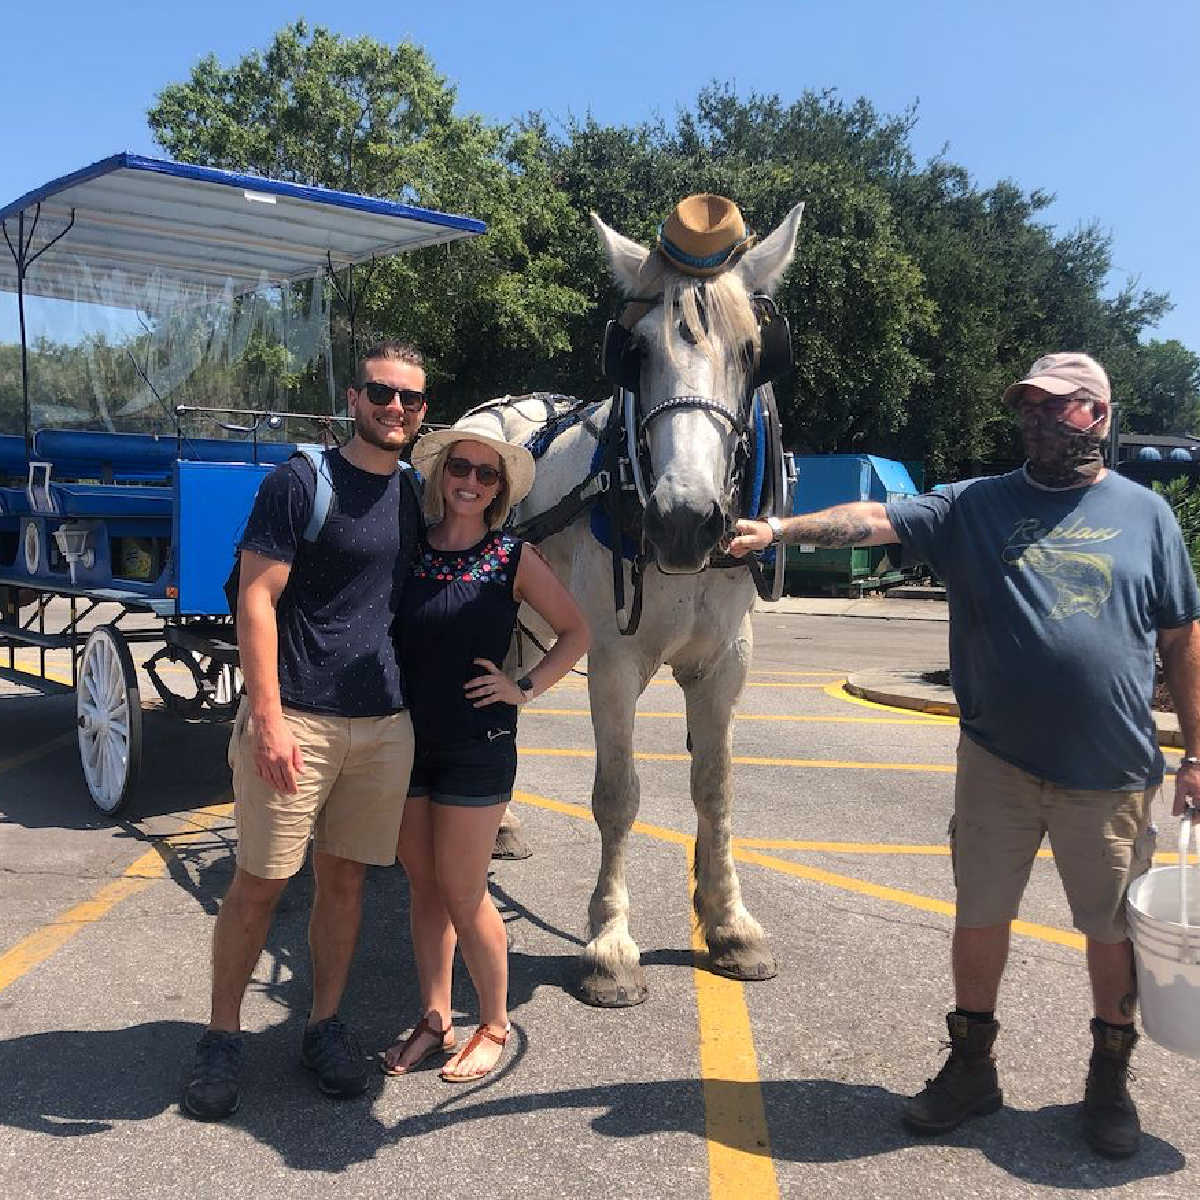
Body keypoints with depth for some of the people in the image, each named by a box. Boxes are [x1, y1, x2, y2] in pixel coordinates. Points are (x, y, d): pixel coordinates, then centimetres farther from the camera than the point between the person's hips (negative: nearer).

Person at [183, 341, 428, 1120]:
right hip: (297, 719, -5)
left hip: (385, 725, 5)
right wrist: (268, 718, -17)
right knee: (261, 883, 4)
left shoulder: (414, 497, 11)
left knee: (345, 880, 13)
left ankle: (325, 1026, 28)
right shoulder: (300, 482, -6)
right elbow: (256, 600, -11)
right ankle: (223, 1037, 21)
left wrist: (419, 707, 16)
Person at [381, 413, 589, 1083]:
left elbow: (576, 633, 3)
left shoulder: (513, 559, -6)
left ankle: (495, 1027, 23)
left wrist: (525, 691, -6)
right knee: (425, 889, 14)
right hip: (407, 743, 4)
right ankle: (434, 1021, 30)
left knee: (463, 897, 3)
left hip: (477, 745, -4)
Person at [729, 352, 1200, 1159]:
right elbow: (874, 518, -10)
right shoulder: (976, 506, 3)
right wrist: (778, 529, -25)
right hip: (999, 764, 1)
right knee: (981, 916, 11)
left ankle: (1111, 1080, 35)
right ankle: (971, 1066, 31)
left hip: (1113, 770, 0)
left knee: (1114, 929, 12)